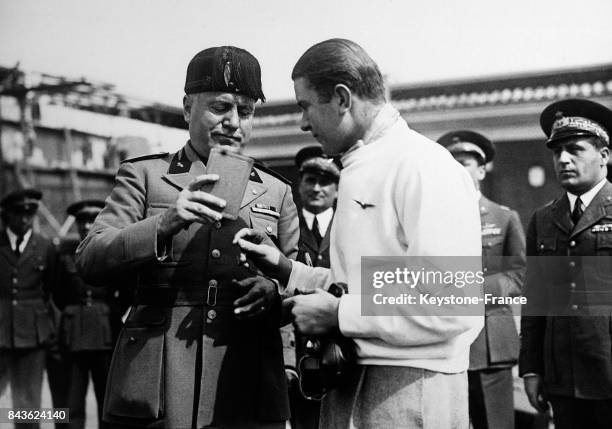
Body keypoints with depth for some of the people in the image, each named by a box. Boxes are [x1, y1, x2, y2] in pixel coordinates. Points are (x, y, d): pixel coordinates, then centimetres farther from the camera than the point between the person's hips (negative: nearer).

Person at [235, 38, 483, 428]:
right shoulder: (360, 170, 15)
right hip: (348, 386, 8)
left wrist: (338, 313, -17)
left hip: (410, 391, -8)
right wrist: (287, 270, 6)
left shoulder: (426, 167, -15)